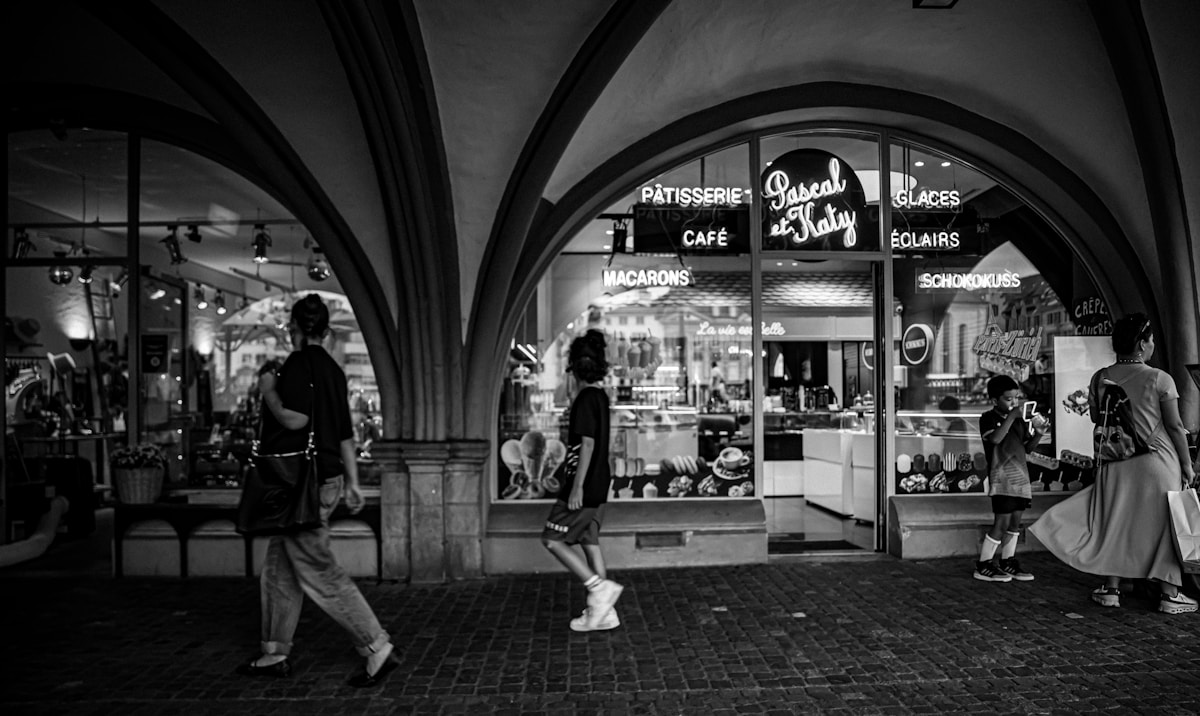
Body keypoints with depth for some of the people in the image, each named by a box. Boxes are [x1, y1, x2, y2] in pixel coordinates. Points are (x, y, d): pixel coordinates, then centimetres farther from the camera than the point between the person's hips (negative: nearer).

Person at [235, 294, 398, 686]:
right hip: (328, 478, 9)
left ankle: (377, 648, -2)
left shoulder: (297, 364, -11)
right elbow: (346, 433, 14)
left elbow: (294, 419, -23)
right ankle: (275, 654, 28)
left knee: (318, 571, -5)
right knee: (278, 569, 18)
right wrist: (352, 483, 17)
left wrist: (268, 389, -6)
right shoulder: (331, 368, 13)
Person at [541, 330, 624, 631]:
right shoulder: (600, 396, 12)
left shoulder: (586, 398, -17)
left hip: (584, 486, -9)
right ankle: (602, 611, 17)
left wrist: (577, 487, -21)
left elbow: (587, 444, -21)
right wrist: (566, 472, 22)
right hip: (598, 485, 9)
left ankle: (600, 587, -2)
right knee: (590, 542, 13)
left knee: (552, 540, -1)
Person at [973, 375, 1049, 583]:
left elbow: (1027, 447, 16)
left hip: (1021, 476, 8)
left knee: (1015, 521, 11)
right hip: (1002, 478, -7)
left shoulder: (1019, 420, 14)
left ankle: (1007, 562, 23)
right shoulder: (988, 418, -6)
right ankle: (983, 566, 1)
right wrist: (1010, 417, -24)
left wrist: (1038, 433, -1)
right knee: (1002, 522, -8)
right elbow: (995, 438, -25)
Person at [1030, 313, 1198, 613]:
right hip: (1158, 461, -3)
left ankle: (1111, 589, 16)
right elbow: (1175, 426, -8)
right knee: (1165, 524, 9)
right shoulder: (1160, 379, -10)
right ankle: (1169, 593, 15)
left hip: (1116, 463, 3)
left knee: (1116, 522, 11)